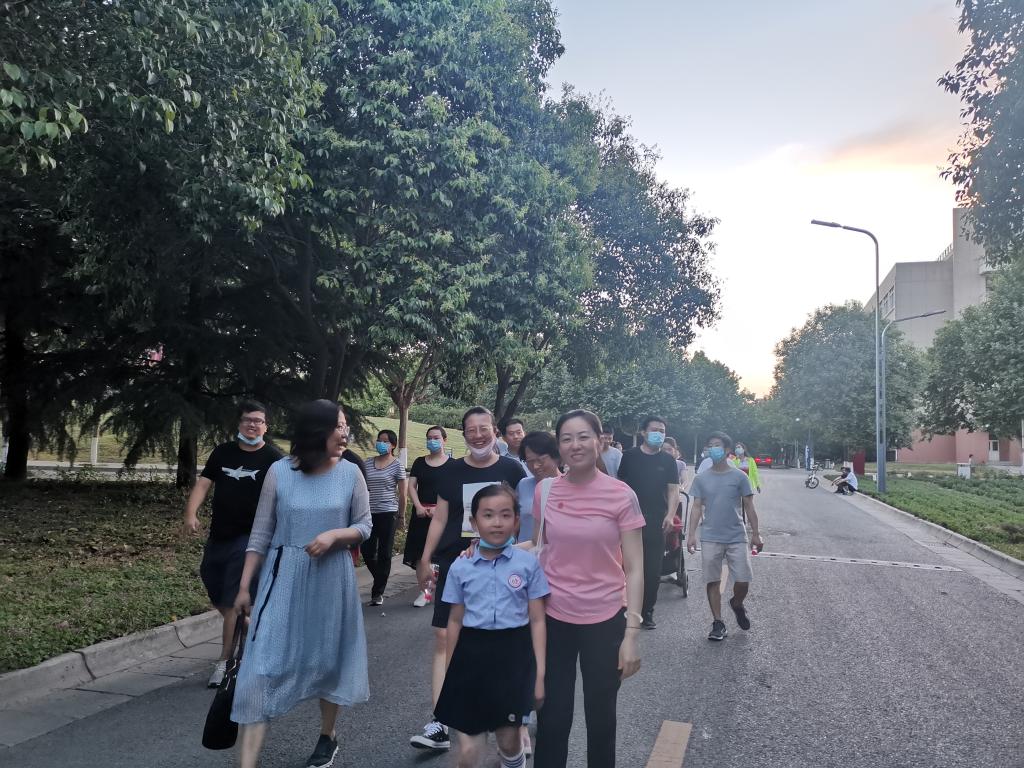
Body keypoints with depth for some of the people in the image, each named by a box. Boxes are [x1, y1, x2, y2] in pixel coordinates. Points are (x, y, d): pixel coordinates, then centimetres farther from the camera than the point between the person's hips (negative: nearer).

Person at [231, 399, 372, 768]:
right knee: (264, 664, -6)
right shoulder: (279, 471, -6)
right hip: (284, 577, -1)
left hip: (332, 579, 1)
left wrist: (334, 535, -17)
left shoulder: (350, 473, -4)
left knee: (328, 657, 16)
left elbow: (365, 526, 2)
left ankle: (328, 735, 40)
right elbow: (261, 533, 0)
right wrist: (244, 586, 2)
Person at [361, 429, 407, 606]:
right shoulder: (367, 463, 8)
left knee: (384, 554, 0)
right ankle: (381, 581, 29)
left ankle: (378, 592, 12)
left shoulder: (397, 465, -3)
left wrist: (401, 515, 3)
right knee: (367, 551, 2)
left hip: (387, 513, -4)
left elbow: (402, 493, 1)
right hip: (369, 512, 4)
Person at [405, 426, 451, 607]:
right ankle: (424, 591, 12)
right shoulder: (420, 462, 10)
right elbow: (411, 486, 6)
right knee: (419, 553, 1)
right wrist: (418, 506, -9)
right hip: (421, 513, 3)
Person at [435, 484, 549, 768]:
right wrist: (450, 672, 10)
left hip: (514, 654, -1)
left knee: (509, 740, 12)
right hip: (472, 654, 1)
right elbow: (455, 621, 7)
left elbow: (537, 621, -1)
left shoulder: (528, 563, -5)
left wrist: (539, 673, -3)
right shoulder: (460, 567, -1)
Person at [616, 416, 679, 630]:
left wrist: (670, 515, -12)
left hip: (656, 523, 1)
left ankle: (647, 611, 17)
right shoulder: (630, 456, 2)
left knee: (653, 570, 5)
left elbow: (673, 490, 2)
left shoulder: (668, 461, 5)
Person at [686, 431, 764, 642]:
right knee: (713, 581, 2)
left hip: (736, 537, -1)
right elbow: (697, 508, 4)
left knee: (743, 581, -2)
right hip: (710, 539, 1)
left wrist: (755, 534, 1)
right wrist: (691, 534, -3)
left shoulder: (739, 477, -1)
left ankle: (737, 604, 30)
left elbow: (749, 507, 3)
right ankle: (718, 623, 14)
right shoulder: (701, 478, 3)